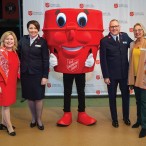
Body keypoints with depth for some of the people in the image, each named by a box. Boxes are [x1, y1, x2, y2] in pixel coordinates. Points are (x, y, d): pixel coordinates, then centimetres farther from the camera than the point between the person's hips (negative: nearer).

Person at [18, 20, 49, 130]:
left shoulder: (42, 41, -5)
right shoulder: (23, 40, 3)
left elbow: (46, 60, -6)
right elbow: (18, 55, 8)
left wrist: (45, 76, -10)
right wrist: (18, 68, -1)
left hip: (38, 74, -3)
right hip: (25, 73, 3)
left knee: (38, 97, 5)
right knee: (29, 97, 11)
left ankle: (39, 120, 22)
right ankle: (33, 118, 30)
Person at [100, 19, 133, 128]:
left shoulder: (125, 36, 2)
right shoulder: (104, 41, -10)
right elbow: (103, 60, -10)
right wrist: (105, 76, -12)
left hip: (125, 73, 3)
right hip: (112, 75, -3)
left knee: (126, 96, 16)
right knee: (112, 97, 11)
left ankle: (126, 117, 35)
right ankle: (114, 119, 28)